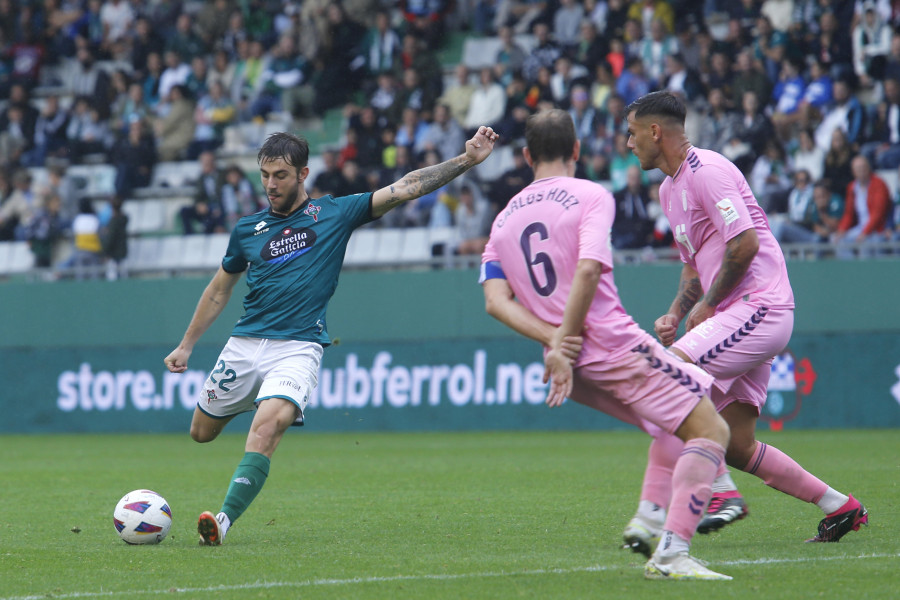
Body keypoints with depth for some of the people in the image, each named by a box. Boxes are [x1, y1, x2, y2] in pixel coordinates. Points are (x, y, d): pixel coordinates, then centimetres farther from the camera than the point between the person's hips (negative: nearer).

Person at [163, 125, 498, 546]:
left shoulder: (335, 213, 4)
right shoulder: (248, 229, 11)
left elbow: (405, 188, 0)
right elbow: (219, 290, 23)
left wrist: (467, 160, -8)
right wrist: (186, 346, 24)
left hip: (297, 349, -4)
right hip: (244, 344, 4)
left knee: (268, 425, -28)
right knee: (202, 432, 12)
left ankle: (225, 519, -33)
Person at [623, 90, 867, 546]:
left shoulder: (706, 171, -11)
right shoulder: (670, 189, 20)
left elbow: (745, 244, -21)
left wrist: (707, 305, -11)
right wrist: (676, 313, 10)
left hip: (759, 307, -10)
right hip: (745, 319, 10)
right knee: (735, 447, 6)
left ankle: (720, 491, -20)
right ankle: (839, 506, 15)